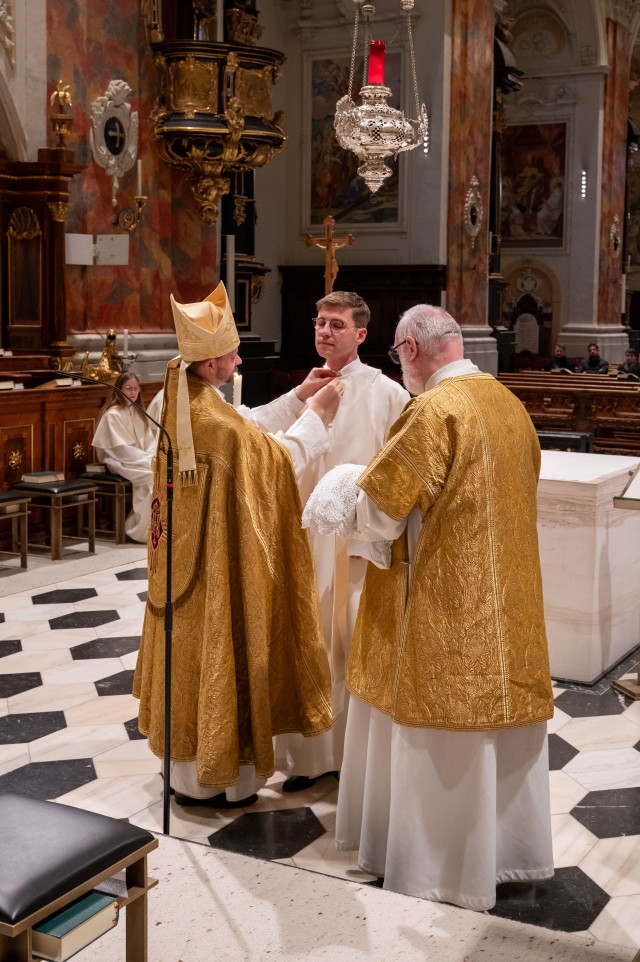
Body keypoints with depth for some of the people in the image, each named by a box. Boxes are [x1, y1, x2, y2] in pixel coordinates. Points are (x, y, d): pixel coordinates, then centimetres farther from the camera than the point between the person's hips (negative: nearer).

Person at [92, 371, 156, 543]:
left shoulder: (138, 412, 15)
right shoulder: (112, 414, -9)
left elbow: (150, 440, 12)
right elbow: (120, 448, -14)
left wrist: (152, 455, -9)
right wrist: (147, 459, -18)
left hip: (141, 460, 7)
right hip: (121, 462, -6)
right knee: (154, 474, -28)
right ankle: (141, 530, -20)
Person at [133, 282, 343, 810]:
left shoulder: (178, 399, 2)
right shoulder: (214, 419, -26)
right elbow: (277, 459, -16)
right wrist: (316, 414, -8)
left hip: (183, 554, 9)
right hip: (218, 563, -9)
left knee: (189, 648, 18)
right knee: (218, 651, 4)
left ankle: (188, 769, 33)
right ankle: (221, 778, 17)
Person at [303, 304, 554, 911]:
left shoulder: (433, 411, -19)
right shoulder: (510, 405, 6)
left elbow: (378, 506, -17)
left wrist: (347, 496, 5)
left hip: (445, 601, -8)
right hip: (506, 601, 8)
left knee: (443, 739, 5)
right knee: (499, 715, 17)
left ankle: (443, 865, 18)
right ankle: (509, 850, 30)